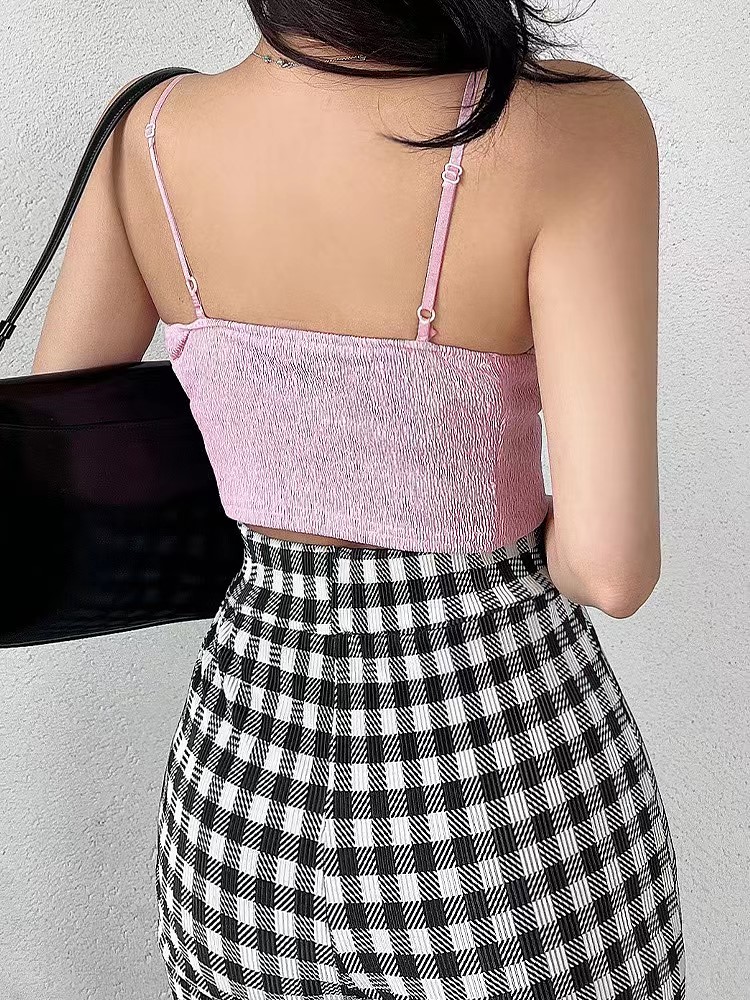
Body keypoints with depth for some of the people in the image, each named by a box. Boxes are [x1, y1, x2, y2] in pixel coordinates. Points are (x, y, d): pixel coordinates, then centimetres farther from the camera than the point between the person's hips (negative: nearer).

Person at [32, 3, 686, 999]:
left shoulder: (153, 133, -6)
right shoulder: (574, 129, -20)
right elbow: (613, 565, -25)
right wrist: (560, 536, -1)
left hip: (250, 798, 4)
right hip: (513, 810, -3)